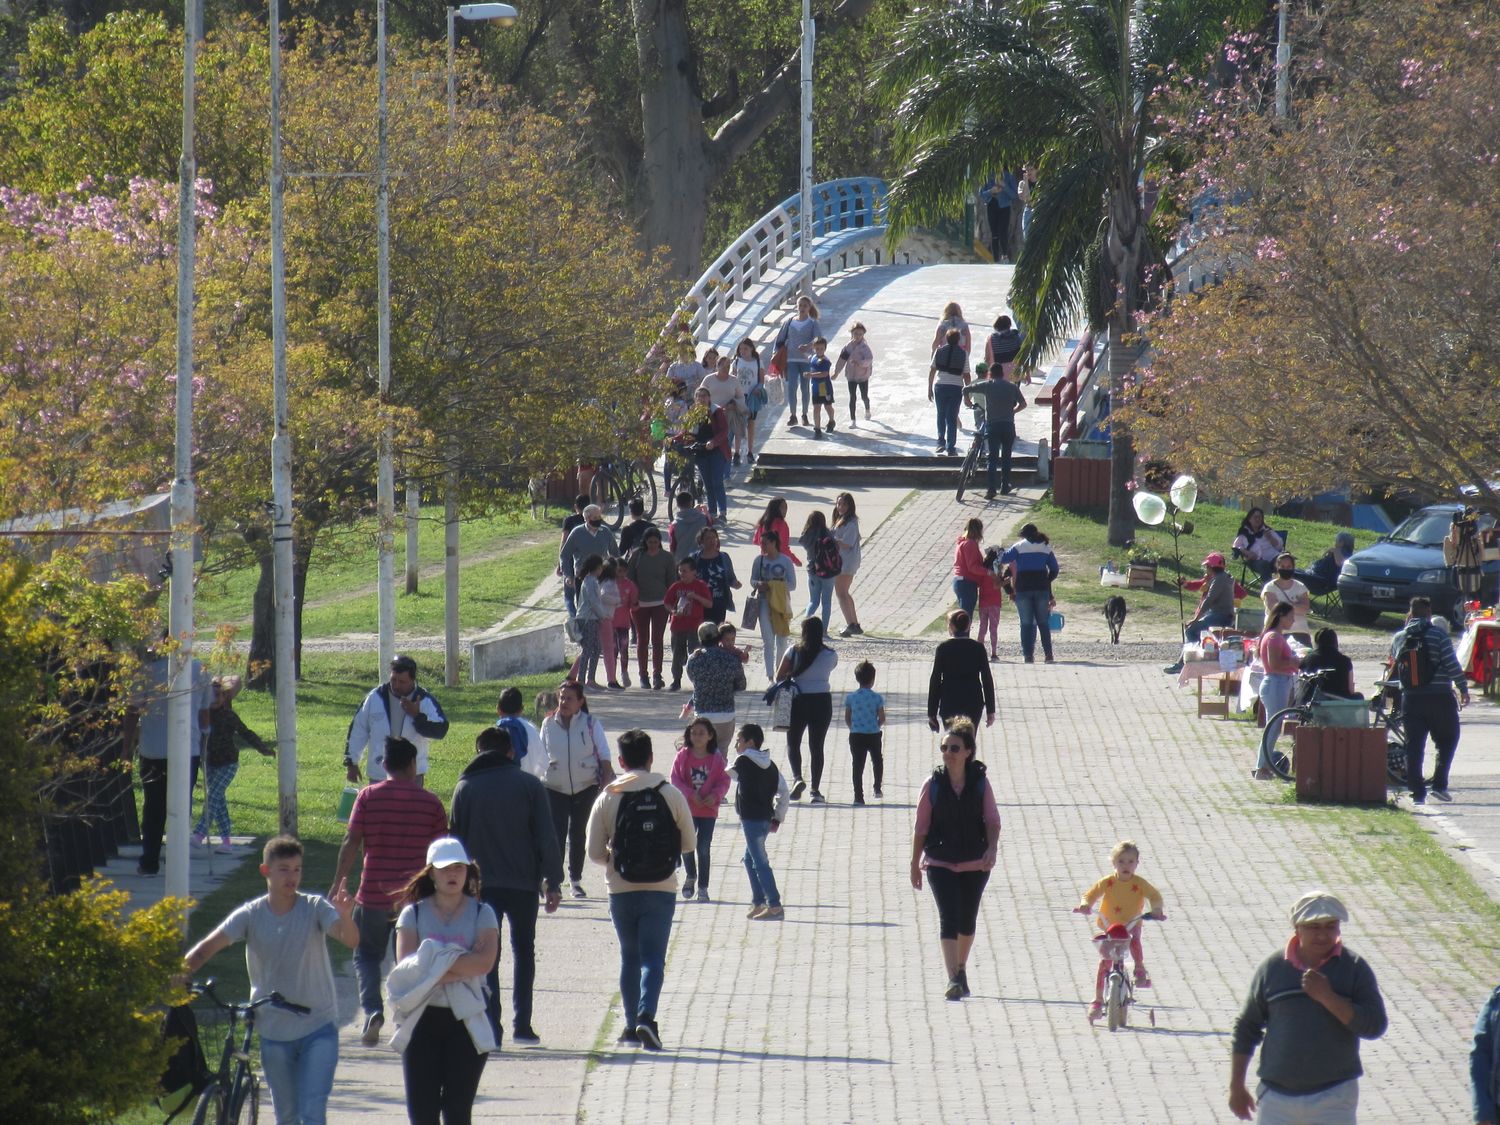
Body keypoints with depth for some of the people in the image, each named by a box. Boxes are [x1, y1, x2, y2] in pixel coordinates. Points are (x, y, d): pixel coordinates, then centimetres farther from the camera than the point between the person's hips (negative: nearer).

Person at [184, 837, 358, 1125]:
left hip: (318, 1027, -2)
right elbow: (208, 947, -14)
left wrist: (345, 917, -45)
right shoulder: (251, 915, -5)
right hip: (274, 1031, 2)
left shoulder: (315, 908, -8)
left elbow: (351, 940, -22)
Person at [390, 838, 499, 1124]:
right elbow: (406, 966, -9)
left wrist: (433, 965, -16)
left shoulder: (481, 914, 4)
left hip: (466, 1020, -1)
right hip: (423, 1018, 1)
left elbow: (485, 961, -12)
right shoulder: (413, 913, 5)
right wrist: (460, 967, -16)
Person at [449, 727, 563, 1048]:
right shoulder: (530, 786, 0)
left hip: (481, 885, 0)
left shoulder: (465, 788, 2)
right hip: (522, 884, 0)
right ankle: (522, 1024, 12)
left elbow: (455, 838, 4)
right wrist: (553, 883, -2)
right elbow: (547, 838, -4)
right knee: (523, 951, 16)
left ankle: (490, 1026, -7)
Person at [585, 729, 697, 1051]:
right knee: (653, 957, -1)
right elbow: (689, 843, 4)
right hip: (661, 890, -1)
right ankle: (646, 1015, -23)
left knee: (629, 956, 15)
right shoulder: (671, 795, -3)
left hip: (622, 890, 1)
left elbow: (595, 852, -3)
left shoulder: (607, 798, -4)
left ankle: (632, 1025, 16)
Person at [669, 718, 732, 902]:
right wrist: (691, 794, -18)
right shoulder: (683, 755, -4)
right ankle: (690, 876, 29)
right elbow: (676, 778, -5)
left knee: (704, 848, 1)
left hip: (708, 809, -1)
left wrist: (715, 795, -18)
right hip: (686, 808, 1)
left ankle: (702, 886, 11)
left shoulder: (716, 758, -4)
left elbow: (724, 781, 0)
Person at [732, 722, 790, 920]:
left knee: (760, 861, -7)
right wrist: (777, 818, 16)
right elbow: (784, 793, 12)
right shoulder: (769, 765, 12)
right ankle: (758, 902, 23)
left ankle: (775, 906, -11)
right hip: (766, 818, 8)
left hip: (751, 819, -8)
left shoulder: (743, 761, -10)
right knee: (750, 859, 21)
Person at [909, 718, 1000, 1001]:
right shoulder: (934, 785, -6)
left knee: (967, 919, 14)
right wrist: (915, 865, 3)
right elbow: (921, 827, 0)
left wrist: (992, 848, -23)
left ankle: (961, 970, 36)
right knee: (949, 917, -14)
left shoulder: (980, 783, -4)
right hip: (940, 863, -2)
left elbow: (992, 820, -4)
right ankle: (953, 979, -18)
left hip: (975, 863, 2)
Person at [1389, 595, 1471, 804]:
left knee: (1414, 746, 5)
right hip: (1439, 698, -3)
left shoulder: (1399, 638, 6)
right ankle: (1439, 784, 1)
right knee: (1447, 740, 13)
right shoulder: (1438, 633, -6)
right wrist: (1463, 688, -3)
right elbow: (1452, 664, -10)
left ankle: (1417, 793, 1)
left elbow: (1394, 668, 15)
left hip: (1410, 699, 3)